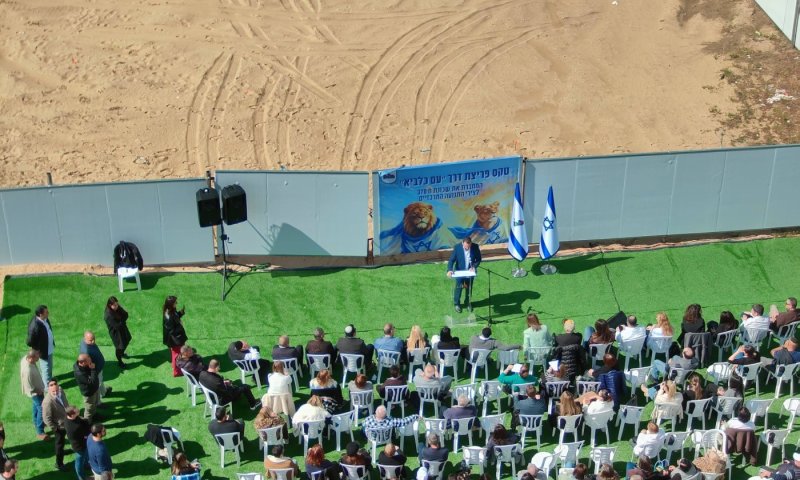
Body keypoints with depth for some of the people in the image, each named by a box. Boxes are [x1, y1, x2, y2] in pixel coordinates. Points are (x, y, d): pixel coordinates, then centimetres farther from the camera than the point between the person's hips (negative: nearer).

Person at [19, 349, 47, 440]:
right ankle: (40, 432, 12)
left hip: (37, 388, 9)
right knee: (42, 409, 1)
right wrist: (38, 391, -14)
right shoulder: (28, 370, -43)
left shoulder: (26, 358, -17)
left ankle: (36, 422, 52)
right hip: (35, 391, -9)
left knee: (37, 405, 29)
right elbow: (29, 387, -31)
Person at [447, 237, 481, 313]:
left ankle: (467, 303, 39)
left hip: (470, 271, 2)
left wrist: (474, 267, -20)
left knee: (469, 288, 18)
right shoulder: (457, 248, -22)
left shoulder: (475, 247, -18)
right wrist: (449, 270, -33)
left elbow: (478, 259, -4)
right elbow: (451, 260, -17)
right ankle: (456, 304, 30)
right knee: (458, 288, 10)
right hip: (460, 271, -2)